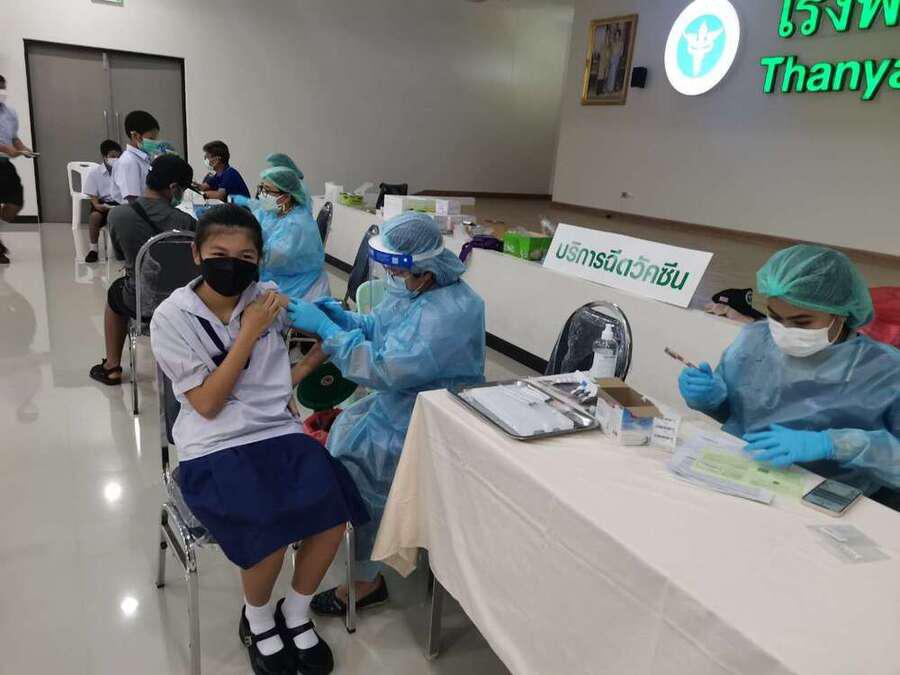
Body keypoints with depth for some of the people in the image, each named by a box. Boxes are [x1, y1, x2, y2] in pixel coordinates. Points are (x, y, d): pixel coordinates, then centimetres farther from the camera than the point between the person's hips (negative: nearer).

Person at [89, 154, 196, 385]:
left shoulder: (117, 215, -15)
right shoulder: (186, 222, -20)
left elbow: (121, 256, 4)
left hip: (142, 305, 1)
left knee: (115, 291, 35)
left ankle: (112, 367, 44)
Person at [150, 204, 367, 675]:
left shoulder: (269, 297, 2)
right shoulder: (171, 318, -8)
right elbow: (207, 403, -12)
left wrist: (297, 375, 5)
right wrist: (249, 334, -15)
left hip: (278, 433, 4)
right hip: (214, 449, -3)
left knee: (334, 514, -17)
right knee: (269, 534, -25)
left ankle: (295, 613, 13)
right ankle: (258, 619, 12)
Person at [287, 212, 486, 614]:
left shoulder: (450, 313, -30)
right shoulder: (409, 287, 0)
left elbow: (384, 368, -32)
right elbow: (375, 329, 12)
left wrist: (324, 327, -24)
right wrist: (340, 316, -8)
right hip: (397, 401, 9)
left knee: (353, 461, -14)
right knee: (340, 432, 4)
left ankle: (366, 580, 4)